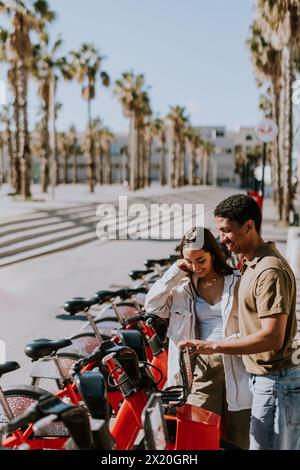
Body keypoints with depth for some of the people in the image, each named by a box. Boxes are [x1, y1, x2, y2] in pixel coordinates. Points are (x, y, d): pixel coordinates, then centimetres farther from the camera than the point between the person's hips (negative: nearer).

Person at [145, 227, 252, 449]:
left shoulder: (237, 282, -2)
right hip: (203, 367, 2)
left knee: (238, 438, 9)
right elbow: (152, 305, -3)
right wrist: (175, 273, -6)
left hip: (236, 365, -1)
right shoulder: (184, 287, 6)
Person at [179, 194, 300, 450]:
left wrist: (214, 346, -27)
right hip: (265, 378, 10)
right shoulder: (253, 263, 11)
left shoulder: (270, 272, -22)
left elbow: (272, 337, -27)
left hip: (275, 383, -10)